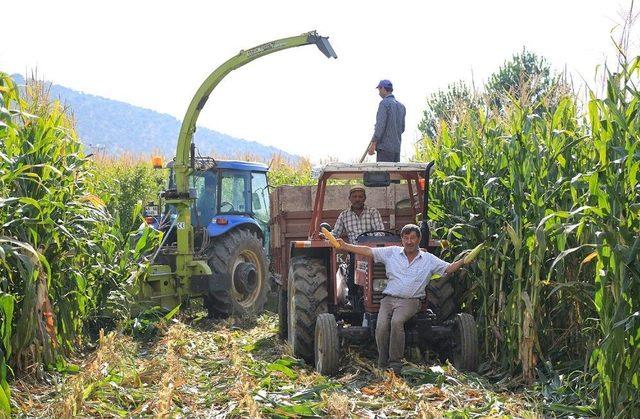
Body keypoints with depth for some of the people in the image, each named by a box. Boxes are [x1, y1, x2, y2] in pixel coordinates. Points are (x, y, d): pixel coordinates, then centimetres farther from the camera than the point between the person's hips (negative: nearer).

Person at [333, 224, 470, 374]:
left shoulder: (428, 259, 12)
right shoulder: (392, 252, 14)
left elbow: (449, 268, 7)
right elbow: (368, 251, 11)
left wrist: (465, 260, -9)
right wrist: (345, 246, 5)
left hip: (411, 300, -2)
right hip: (389, 298, 2)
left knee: (397, 321, -33)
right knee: (381, 326, -26)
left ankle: (395, 362, -24)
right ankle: (383, 365, -12)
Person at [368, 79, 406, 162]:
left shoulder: (384, 103, -7)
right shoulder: (401, 106, 16)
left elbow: (380, 125, -15)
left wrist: (373, 144, -14)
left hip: (385, 147, -7)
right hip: (397, 147, 7)